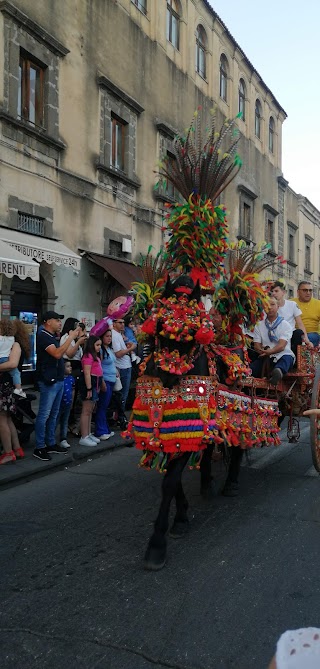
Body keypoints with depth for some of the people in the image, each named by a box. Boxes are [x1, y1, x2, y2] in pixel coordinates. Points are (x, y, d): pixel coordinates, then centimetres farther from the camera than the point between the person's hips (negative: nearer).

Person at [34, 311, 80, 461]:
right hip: (48, 381, -9)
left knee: (53, 414, 13)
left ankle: (51, 444, 20)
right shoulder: (43, 336, -11)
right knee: (44, 415, -6)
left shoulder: (53, 337, 16)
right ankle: (39, 447, -1)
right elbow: (57, 354, -23)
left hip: (58, 380, 9)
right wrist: (70, 337, -18)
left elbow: (67, 354, 21)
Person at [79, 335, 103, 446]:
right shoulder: (88, 356, -15)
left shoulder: (96, 356, 17)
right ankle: (84, 438, -4)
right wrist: (89, 389, -24)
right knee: (86, 411, -7)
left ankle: (88, 434, 24)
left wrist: (102, 384, 22)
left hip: (95, 384, 11)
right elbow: (87, 373, -21)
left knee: (90, 411, 16)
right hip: (88, 383, -11)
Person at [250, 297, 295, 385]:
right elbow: (257, 346, 6)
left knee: (287, 358, -40)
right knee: (251, 367, -27)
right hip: (265, 357, 4)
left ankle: (278, 371, -70)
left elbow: (281, 346, -9)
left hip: (282, 355, -4)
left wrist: (269, 351, -29)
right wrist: (264, 351, -18)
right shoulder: (259, 325, 14)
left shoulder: (285, 325, 5)